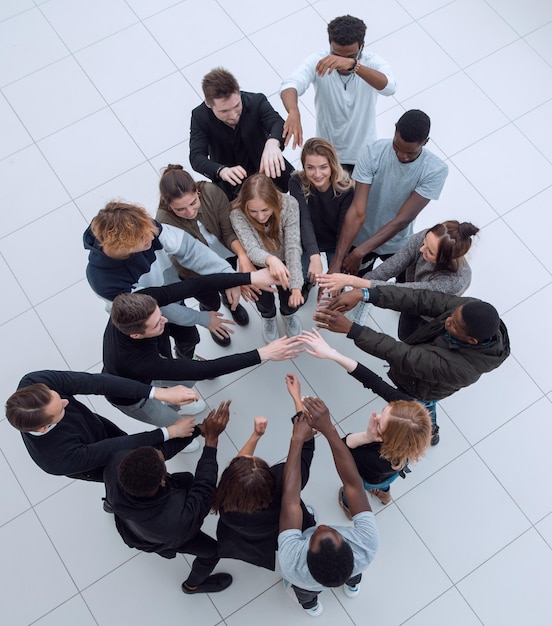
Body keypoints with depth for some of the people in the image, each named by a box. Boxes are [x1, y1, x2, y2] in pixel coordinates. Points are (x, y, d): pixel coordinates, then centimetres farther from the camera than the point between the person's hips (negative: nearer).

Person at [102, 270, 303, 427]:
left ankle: (172, 407, 61)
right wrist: (263, 354, -45)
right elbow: (202, 370, -45)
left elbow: (193, 285, -36)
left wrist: (251, 277, -41)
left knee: (187, 381, 26)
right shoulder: (139, 362, -49)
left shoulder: (141, 301, -36)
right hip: (129, 395, -5)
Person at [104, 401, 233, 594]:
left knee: (187, 478, 30)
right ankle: (193, 584, 55)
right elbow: (204, 486, -34)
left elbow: (155, 443, -22)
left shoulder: (117, 462, -41)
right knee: (213, 551, 23)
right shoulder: (177, 521, -50)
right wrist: (211, 438, -29)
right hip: (160, 540, -4)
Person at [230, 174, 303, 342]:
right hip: (258, 266, 0)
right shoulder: (237, 214, -33)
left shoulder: (289, 204, -30)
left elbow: (293, 247, -32)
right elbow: (251, 250, -42)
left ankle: (288, 314, 38)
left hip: (284, 264, 1)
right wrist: (270, 259, -66)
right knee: (264, 302, -3)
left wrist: (296, 286, -40)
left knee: (293, 300, -3)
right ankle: (268, 317, 38)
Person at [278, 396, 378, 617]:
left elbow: (290, 499, -41)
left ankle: (310, 604, 67)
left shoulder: (292, 562, -50)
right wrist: (328, 428, -44)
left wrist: (297, 440, -34)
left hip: (308, 585, 0)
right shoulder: (367, 545, -48)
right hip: (352, 570, 1)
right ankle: (353, 584, 66)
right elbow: (352, 482, -41)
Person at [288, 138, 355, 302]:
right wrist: (314, 257, -47)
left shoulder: (346, 188, -25)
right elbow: (304, 221, -33)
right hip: (308, 242, 1)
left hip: (336, 243, 0)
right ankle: (306, 284, 21)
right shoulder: (297, 183, -23)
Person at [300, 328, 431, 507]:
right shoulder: (408, 406, -43)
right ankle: (383, 492, 74)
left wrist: (366, 437, -55)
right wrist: (331, 354, -45)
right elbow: (373, 381, -40)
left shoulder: (379, 461, -50)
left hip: (372, 477, -4)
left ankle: (349, 505, 68)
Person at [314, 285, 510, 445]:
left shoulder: (460, 368, -49)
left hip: (419, 390, -6)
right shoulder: (473, 309, -35)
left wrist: (350, 329, -50)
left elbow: (402, 356, -47)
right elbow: (422, 299, -36)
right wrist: (364, 294, -46)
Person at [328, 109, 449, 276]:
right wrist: (336, 262, -39)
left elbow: (403, 219, -31)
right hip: (363, 237, 0)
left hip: (398, 244, 0)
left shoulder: (436, 170, -27)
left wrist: (360, 252, -35)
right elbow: (357, 212, -32)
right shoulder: (372, 153, -28)